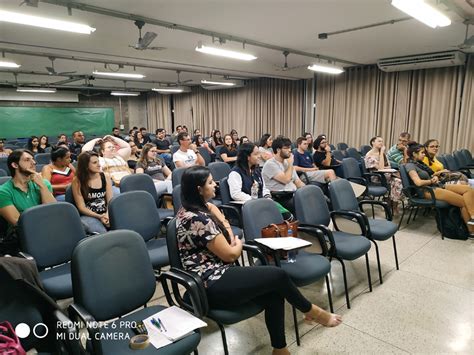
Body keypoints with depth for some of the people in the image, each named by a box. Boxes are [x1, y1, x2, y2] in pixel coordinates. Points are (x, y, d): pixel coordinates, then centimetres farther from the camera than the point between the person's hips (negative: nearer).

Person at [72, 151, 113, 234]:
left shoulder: (105, 177, 8)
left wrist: (107, 214, -18)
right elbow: (81, 207, -4)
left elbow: (110, 201, 4)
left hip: (106, 214, 3)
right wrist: (99, 216, -18)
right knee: (102, 233, -36)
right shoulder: (77, 181, -1)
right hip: (88, 216, -3)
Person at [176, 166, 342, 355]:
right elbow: (230, 254, -18)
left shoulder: (189, 210, 7)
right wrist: (238, 245, 6)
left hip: (215, 277, 10)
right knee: (278, 275, -7)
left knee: (273, 295, -1)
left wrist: (230, 239, 9)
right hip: (214, 285, -10)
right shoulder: (198, 219, -23)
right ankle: (312, 311, 19)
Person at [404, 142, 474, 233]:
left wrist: (435, 178, -4)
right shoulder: (410, 165, -9)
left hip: (437, 186, 9)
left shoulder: (419, 163, 19)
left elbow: (432, 175, 20)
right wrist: (432, 181, -4)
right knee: (464, 202, -14)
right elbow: (418, 182, -21)